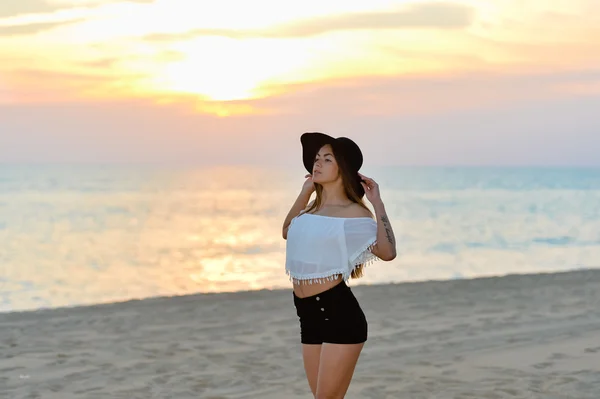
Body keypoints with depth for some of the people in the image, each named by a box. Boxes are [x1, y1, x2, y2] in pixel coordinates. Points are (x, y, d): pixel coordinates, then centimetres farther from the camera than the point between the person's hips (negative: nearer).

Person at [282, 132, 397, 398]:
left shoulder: (353, 211, -9)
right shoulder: (314, 207, 13)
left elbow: (387, 251, -23)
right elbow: (287, 232, 33)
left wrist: (377, 203, -19)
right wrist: (305, 192, 22)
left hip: (339, 312, -8)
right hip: (308, 315, 8)